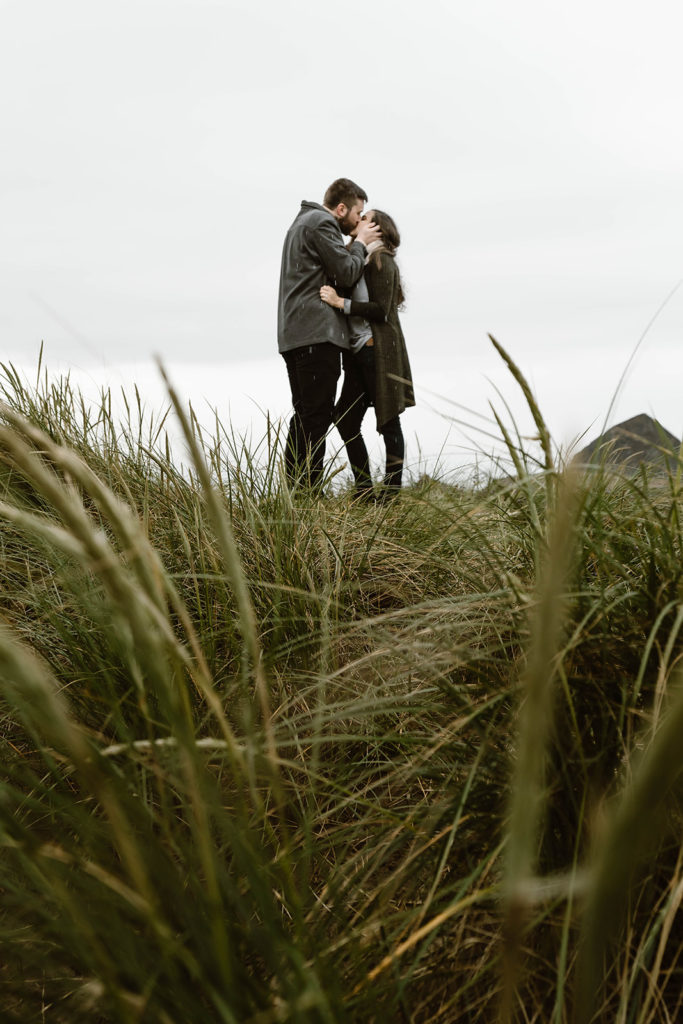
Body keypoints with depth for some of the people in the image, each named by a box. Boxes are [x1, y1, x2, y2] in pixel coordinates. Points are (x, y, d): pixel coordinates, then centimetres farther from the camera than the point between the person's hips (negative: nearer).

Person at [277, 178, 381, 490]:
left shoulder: (304, 222, 27)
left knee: (305, 416, 11)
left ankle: (293, 489, 11)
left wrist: (355, 243, 18)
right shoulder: (321, 224, -6)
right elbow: (347, 274, -10)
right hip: (317, 333, -10)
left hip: (295, 335, 10)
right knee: (317, 416, -11)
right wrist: (360, 242, 5)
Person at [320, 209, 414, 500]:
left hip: (380, 351, -9)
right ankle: (364, 492, 10)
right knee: (346, 420, 4)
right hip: (359, 352, 9)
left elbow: (380, 310, -15)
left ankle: (391, 493, 3)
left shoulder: (381, 261, -6)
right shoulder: (360, 261, 18)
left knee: (388, 422, -2)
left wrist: (341, 302, -20)